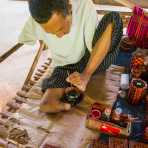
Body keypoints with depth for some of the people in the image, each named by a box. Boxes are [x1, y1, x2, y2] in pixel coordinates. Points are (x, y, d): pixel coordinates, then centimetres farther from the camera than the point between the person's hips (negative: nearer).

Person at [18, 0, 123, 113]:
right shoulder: (34, 22, -19)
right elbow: (24, 39, 3)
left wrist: (86, 75, -34)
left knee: (113, 18, -26)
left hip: (93, 61, 1)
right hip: (65, 67, 0)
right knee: (47, 106, -28)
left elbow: (94, 47, -21)